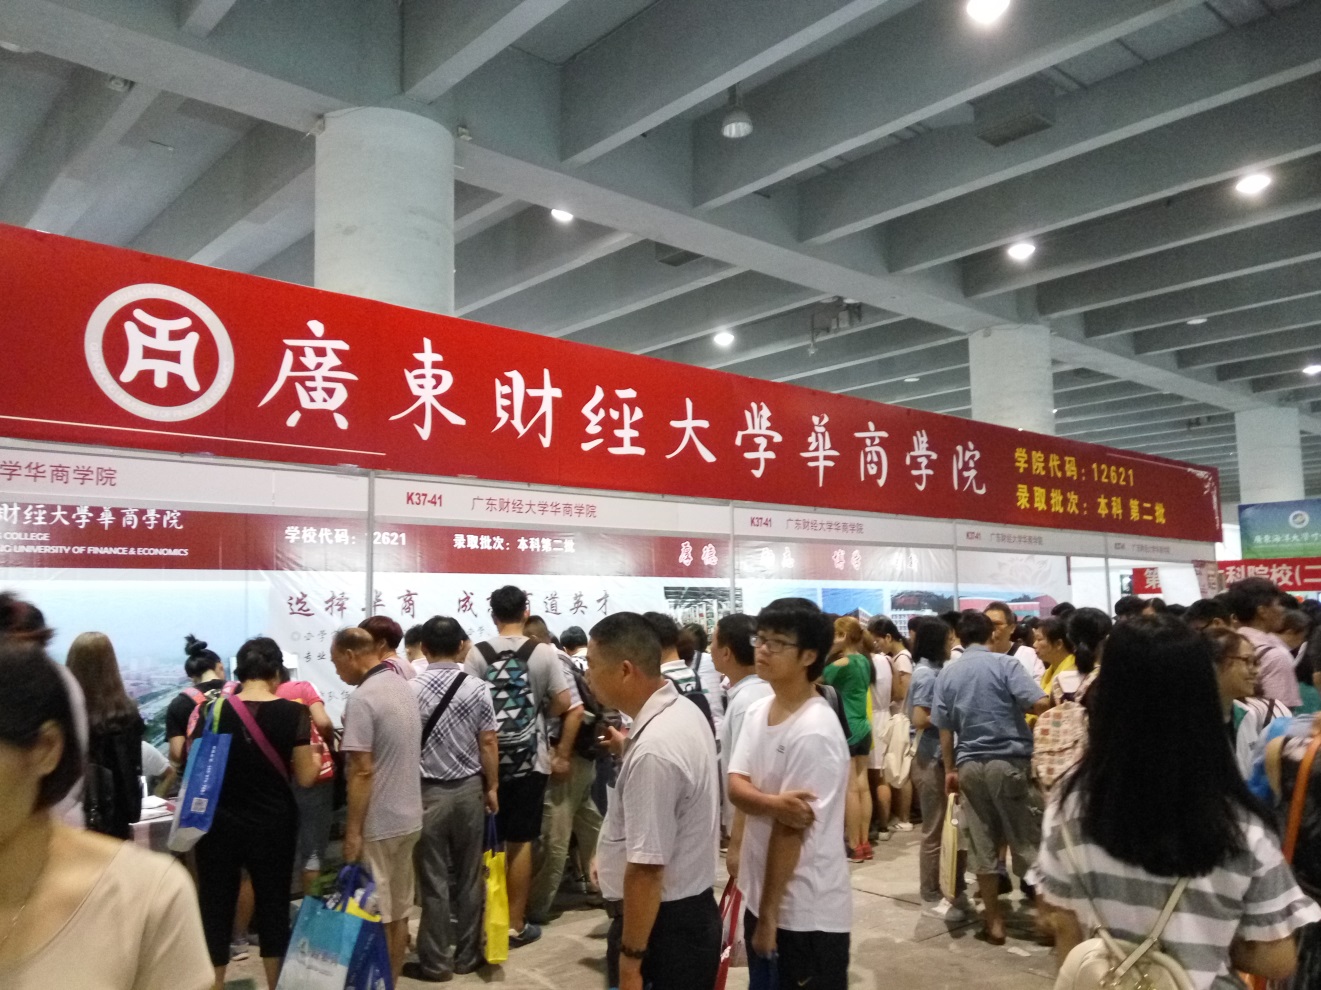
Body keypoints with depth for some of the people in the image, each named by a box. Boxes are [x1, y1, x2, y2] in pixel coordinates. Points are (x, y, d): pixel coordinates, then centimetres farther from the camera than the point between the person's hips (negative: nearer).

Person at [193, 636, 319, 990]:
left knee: (215, 908, 13)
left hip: (219, 825, 1)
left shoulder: (212, 711, -7)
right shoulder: (293, 713, -11)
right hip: (272, 825, 0)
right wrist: (316, 759, 12)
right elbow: (305, 777, -8)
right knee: (273, 907, 14)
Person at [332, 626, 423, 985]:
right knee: (399, 911, 15)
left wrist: (352, 831, -16)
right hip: (408, 816, 8)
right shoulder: (404, 686, 7)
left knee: (376, 917, 3)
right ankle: (392, 982, 26)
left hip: (377, 824, -8)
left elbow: (362, 771, -21)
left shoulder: (362, 698, -19)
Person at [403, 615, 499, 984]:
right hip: (469, 788, 2)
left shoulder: (411, 690, -10)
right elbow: (488, 743, -3)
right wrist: (492, 787, 9)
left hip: (427, 792, -2)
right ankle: (467, 955, 24)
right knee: (469, 876, 13)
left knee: (434, 880, 7)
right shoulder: (478, 688, -6)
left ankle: (435, 962, 15)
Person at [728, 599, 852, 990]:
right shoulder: (757, 712, 2)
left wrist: (769, 915, -15)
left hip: (806, 914, -8)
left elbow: (792, 828, -20)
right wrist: (774, 803, -26)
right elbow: (735, 786, -5)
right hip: (760, 894, 8)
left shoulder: (814, 733, -23)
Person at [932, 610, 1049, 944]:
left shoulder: (946, 674, 7)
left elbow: (944, 728, 8)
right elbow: (1039, 703, -15)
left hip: (970, 765, 3)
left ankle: (994, 923, 15)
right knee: (1028, 842, 7)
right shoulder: (1004, 663, -5)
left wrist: (950, 769, 16)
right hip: (1010, 762, -3)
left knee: (982, 848, 8)